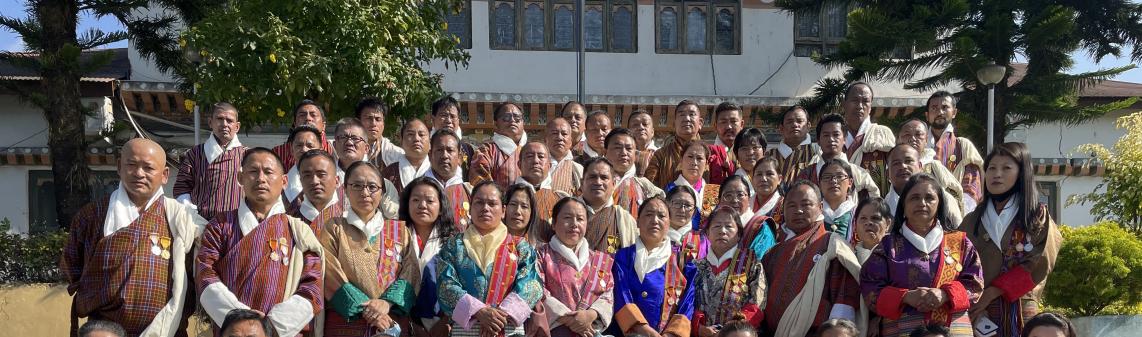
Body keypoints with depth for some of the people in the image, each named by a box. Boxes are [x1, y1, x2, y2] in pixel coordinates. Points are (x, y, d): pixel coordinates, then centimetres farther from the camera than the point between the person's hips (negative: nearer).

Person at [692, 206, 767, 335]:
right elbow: (690, 304, 9)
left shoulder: (751, 264, 7)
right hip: (703, 333, 2)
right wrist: (700, 327, -8)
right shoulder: (698, 267, 14)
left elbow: (755, 308, -1)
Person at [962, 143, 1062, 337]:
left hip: (1021, 311, -1)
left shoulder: (1039, 217, 4)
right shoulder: (972, 221, 9)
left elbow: (1038, 265, -8)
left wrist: (991, 292, -15)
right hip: (980, 313, 2)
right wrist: (974, 306, -15)